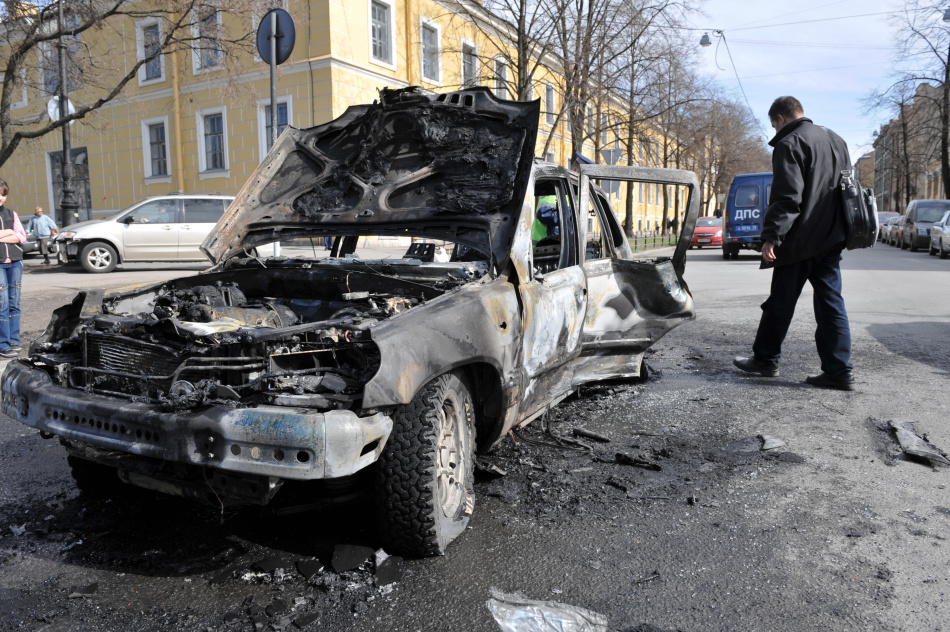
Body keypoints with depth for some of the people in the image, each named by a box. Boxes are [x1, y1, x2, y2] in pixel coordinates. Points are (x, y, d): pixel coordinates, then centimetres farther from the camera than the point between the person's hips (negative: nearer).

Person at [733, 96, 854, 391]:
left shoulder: (789, 144, -10)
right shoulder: (836, 140, 17)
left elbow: (787, 198, -20)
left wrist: (771, 237, -21)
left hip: (800, 240, -8)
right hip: (832, 239, 8)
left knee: (780, 301, 5)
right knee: (831, 302, 7)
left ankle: (765, 359, 18)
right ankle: (839, 370, 6)